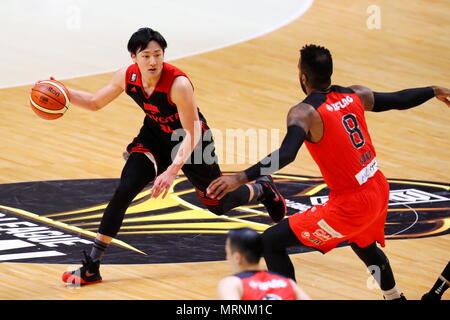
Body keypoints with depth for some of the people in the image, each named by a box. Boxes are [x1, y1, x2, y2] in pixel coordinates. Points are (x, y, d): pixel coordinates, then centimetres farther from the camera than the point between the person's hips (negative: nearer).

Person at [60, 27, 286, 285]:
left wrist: (173, 169, -47)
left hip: (192, 140, -4)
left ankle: (264, 190, 49)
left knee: (219, 204, 14)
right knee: (124, 192, -17)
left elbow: (193, 133, -35)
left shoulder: (179, 84, -37)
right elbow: (95, 102, -2)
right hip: (155, 136, 4)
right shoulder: (127, 77, -19)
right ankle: (91, 268, -12)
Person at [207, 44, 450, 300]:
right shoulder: (356, 95, 1)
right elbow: (399, 100, 17)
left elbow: (286, 155, -35)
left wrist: (241, 178, -41)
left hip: (351, 204, -8)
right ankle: (395, 297, 60)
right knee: (364, 245, 40)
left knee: (271, 242, -2)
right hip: (379, 191, 8)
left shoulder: (304, 113, -19)